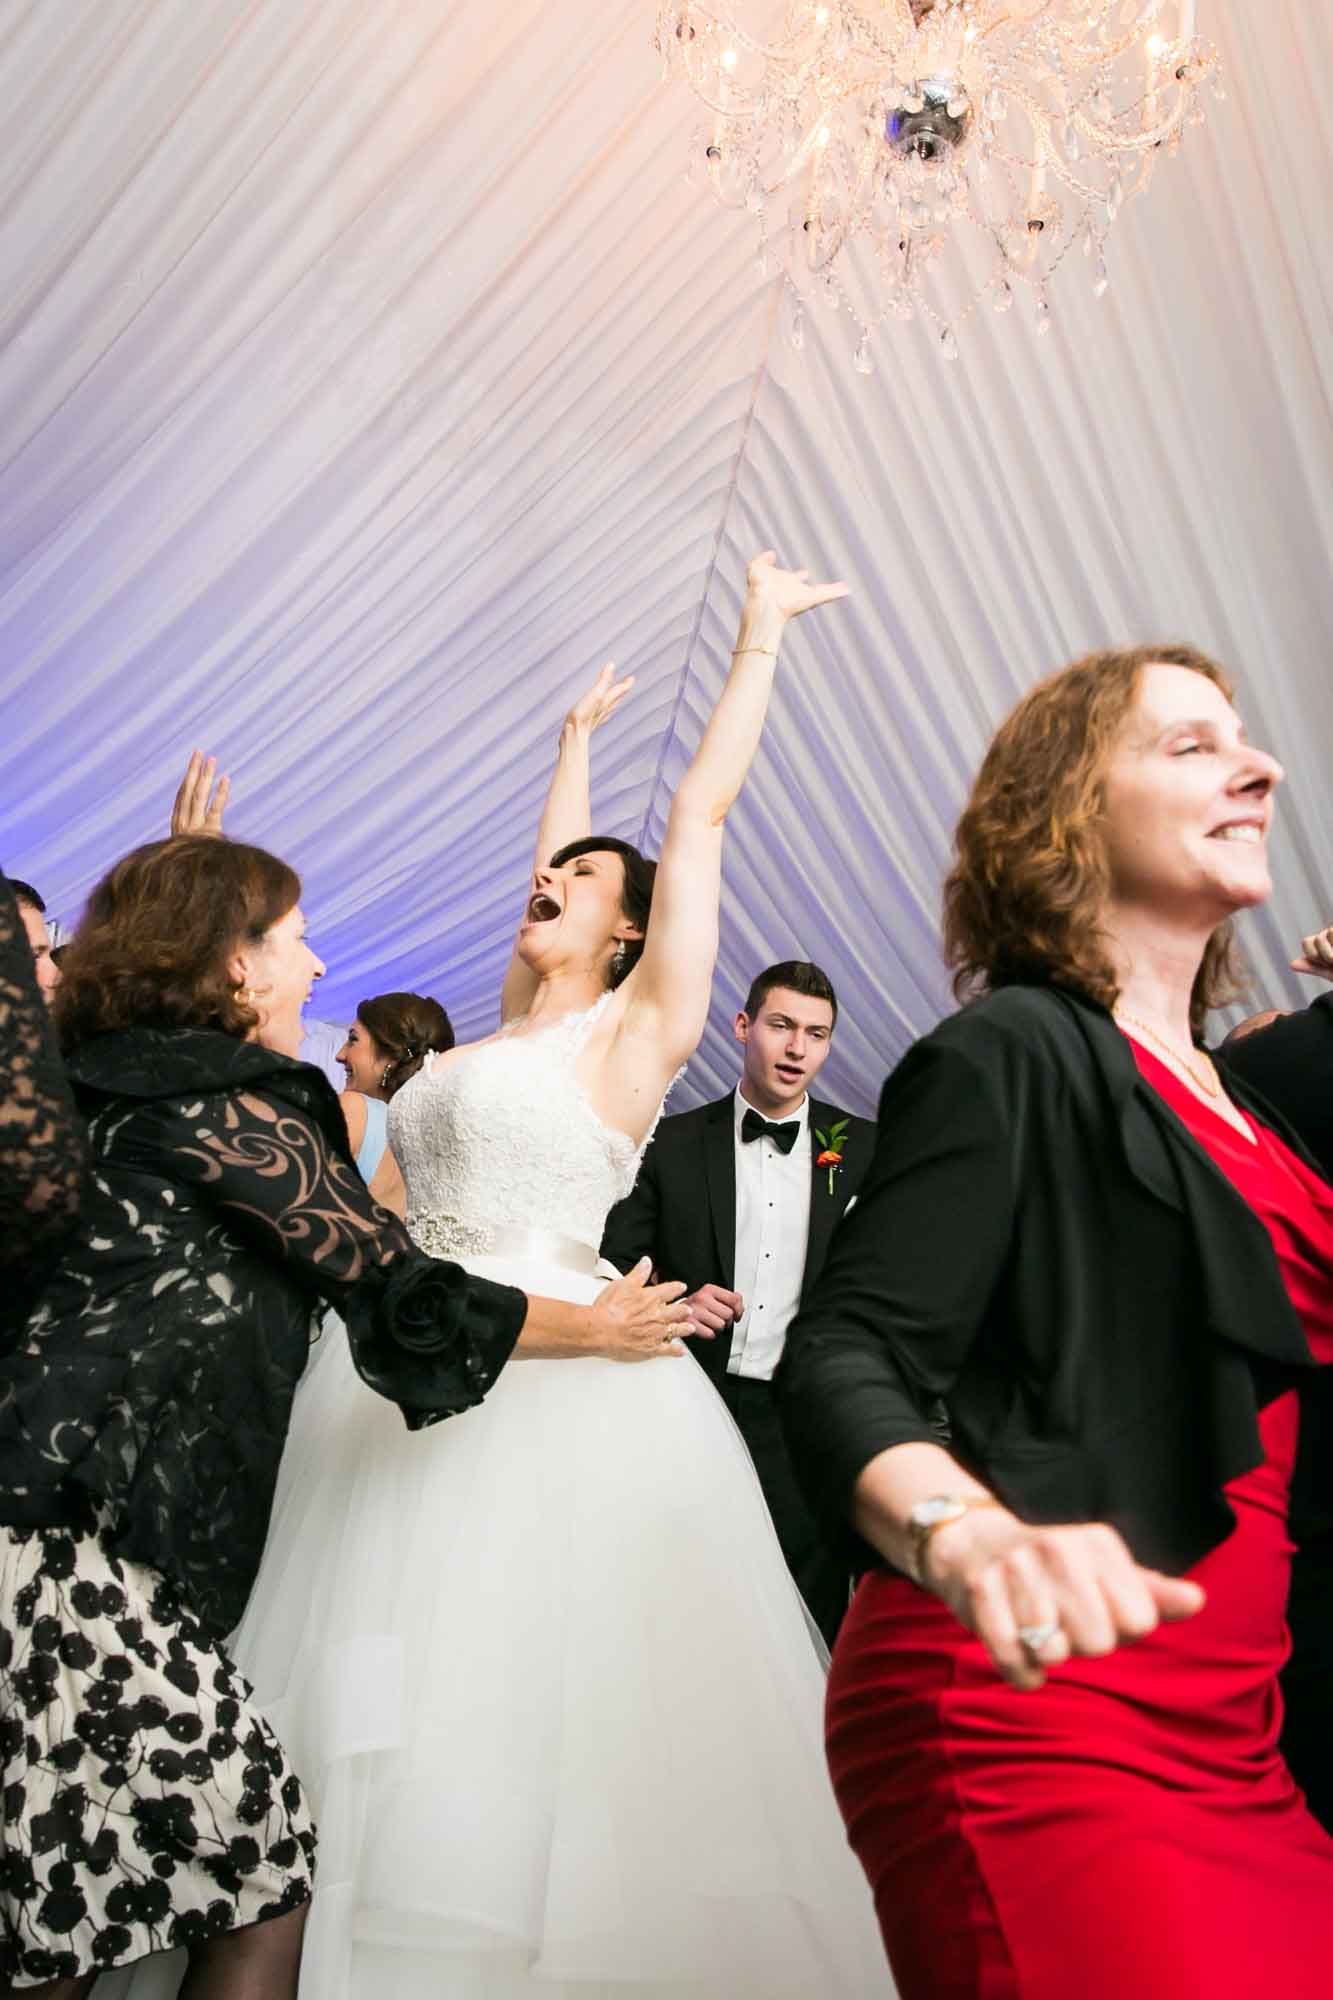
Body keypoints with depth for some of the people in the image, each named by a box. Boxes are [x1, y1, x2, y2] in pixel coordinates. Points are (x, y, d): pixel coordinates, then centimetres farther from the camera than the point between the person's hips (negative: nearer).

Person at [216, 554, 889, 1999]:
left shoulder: (637, 1026, 0)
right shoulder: (513, 1025, 16)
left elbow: (698, 815, 1)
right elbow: (549, 874, 30)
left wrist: (759, 639, 8)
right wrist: (579, 733, 41)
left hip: (549, 1395, -7)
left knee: (528, 1719, -3)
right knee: (392, 1732, 10)